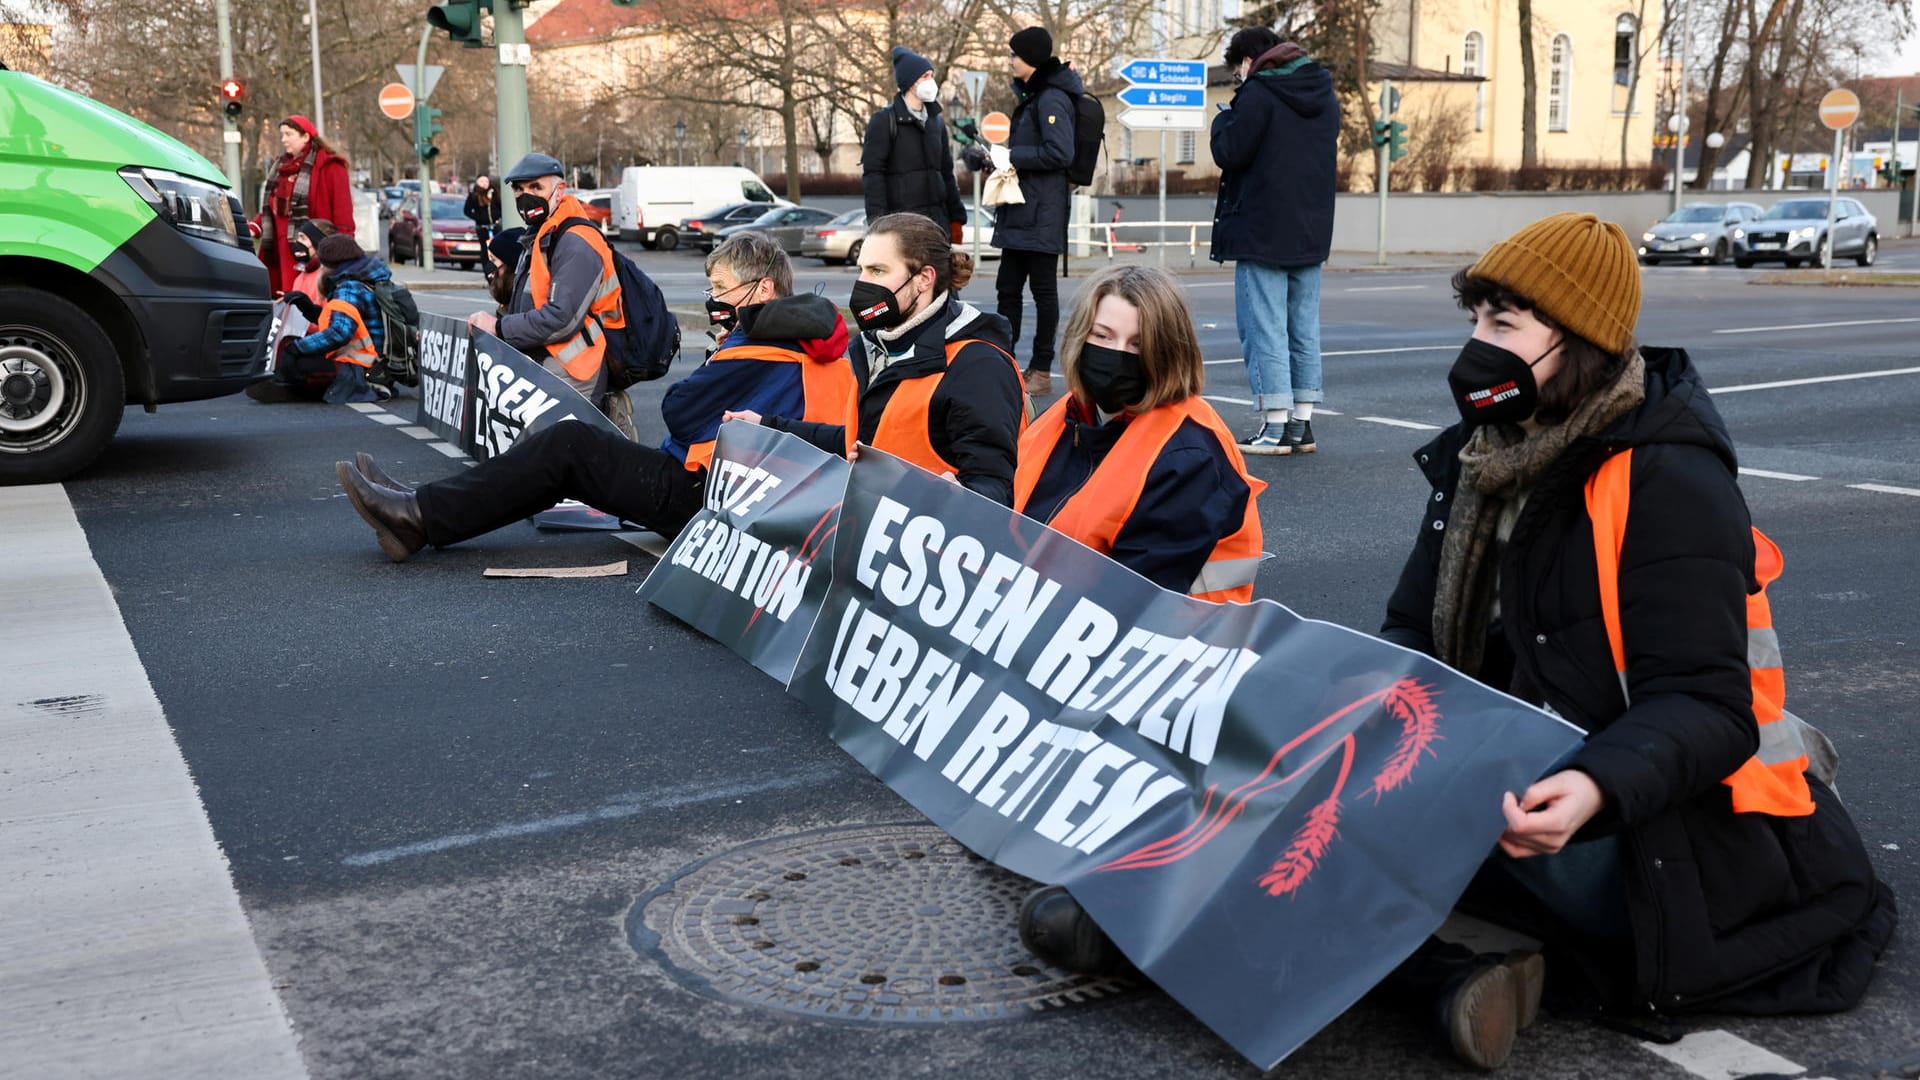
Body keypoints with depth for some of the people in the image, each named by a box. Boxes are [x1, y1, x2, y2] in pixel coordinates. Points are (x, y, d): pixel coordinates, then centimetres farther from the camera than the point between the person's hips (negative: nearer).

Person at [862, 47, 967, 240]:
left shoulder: (936, 122, 18)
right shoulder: (884, 121, -2)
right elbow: (873, 174, -8)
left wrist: (956, 218, 16)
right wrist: (878, 222, -17)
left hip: (937, 219, 6)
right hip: (901, 220, -6)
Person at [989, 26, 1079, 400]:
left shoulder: (1051, 98, -14)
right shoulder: (1032, 95, 16)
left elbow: (1060, 153, -23)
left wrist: (1013, 156, -16)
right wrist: (1003, 155, 8)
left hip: (1041, 213, -10)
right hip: (1020, 210, 10)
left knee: (1043, 290, -2)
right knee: (1008, 288, 12)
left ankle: (1041, 372, 5)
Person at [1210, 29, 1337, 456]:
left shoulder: (1258, 93, -12)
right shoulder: (1324, 93, 14)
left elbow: (1229, 152, -14)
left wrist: (1223, 120, 4)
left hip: (1263, 233, -8)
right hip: (1312, 231, 8)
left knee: (1264, 326, -4)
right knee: (1305, 328, 11)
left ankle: (1275, 426, -5)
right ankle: (1302, 422, 13)